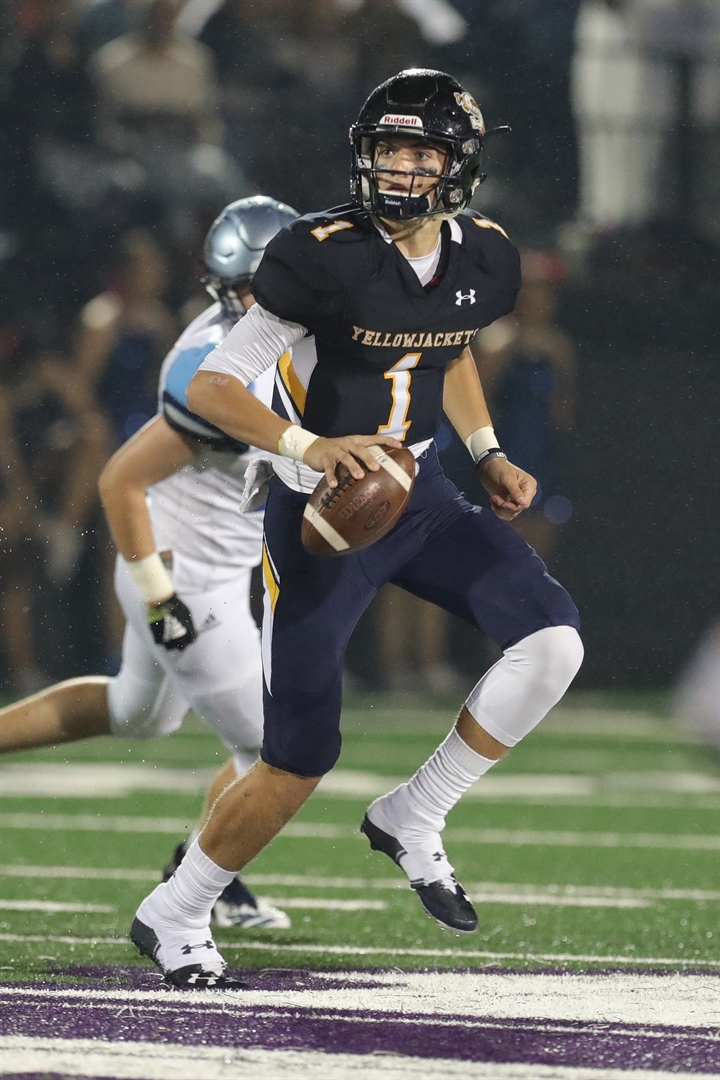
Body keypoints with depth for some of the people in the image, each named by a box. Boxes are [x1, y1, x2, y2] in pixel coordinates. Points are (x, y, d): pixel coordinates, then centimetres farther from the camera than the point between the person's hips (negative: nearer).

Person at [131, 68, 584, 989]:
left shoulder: (482, 259, -2)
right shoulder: (326, 258, -22)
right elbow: (210, 388, -22)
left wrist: (488, 455, 11)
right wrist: (308, 447, -36)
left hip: (417, 497, 6)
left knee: (552, 640, -14)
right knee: (299, 763, -3)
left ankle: (414, 817, 4)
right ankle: (174, 917, 19)